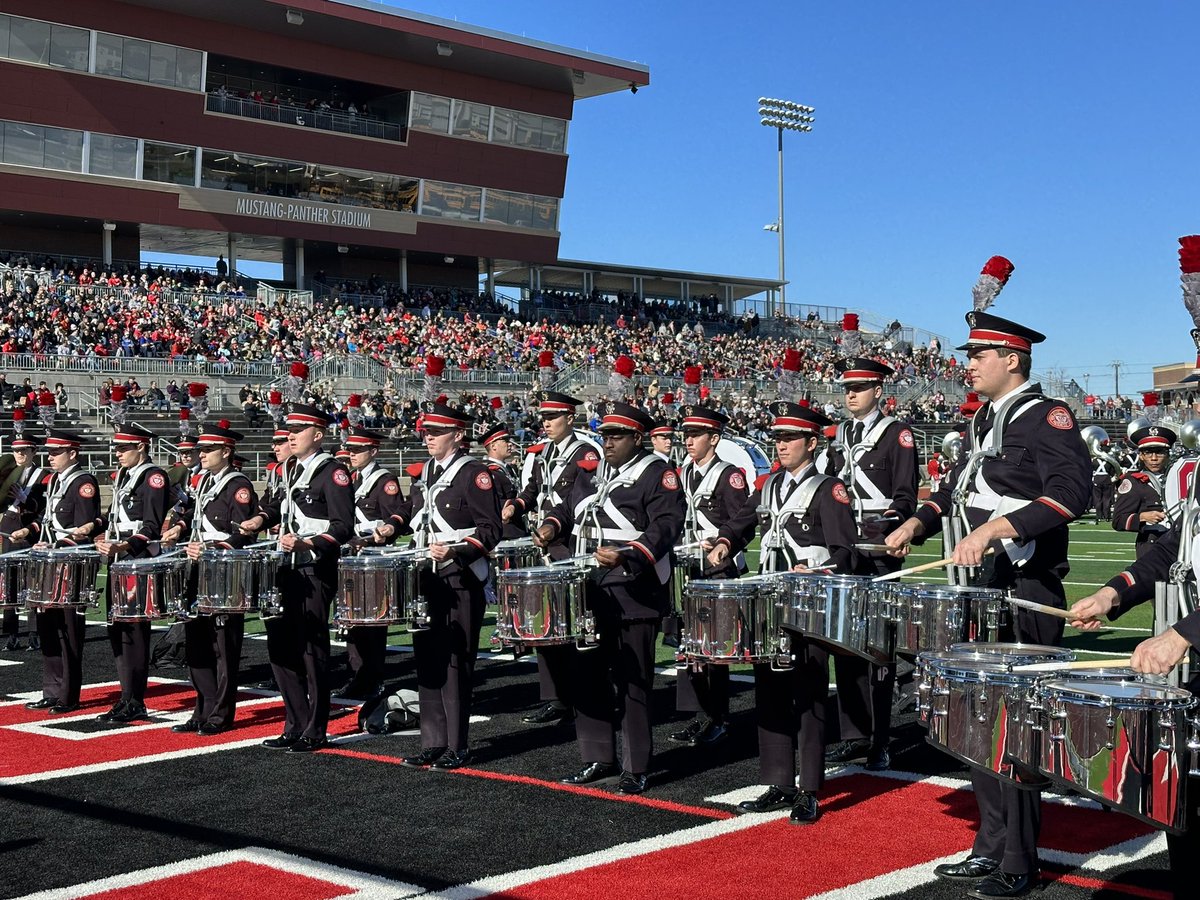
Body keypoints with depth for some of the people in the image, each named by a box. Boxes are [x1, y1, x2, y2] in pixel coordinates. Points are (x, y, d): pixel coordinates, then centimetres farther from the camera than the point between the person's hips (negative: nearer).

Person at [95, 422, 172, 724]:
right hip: (119, 562, 9)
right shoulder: (123, 476, 17)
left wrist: (124, 546, -24)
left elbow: (152, 527, -16)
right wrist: (105, 539, 9)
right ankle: (127, 698, 18)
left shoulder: (153, 477, -9)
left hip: (140, 563, -9)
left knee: (133, 629, -8)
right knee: (117, 628, 11)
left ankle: (134, 703, -2)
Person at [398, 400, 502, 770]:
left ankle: (457, 746, 6)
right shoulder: (423, 473, 13)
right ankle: (433, 743, 17)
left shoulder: (474, 473, -9)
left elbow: (490, 530, -13)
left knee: (455, 663, -2)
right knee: (428, 660, 9)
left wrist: (455, 551, -24)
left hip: (460, 582, -7)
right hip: (426, 580, 7)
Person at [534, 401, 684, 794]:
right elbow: (569, 506, 28)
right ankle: (599, 760, 24)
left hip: (634, 596, -7)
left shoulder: (657, 475, -7)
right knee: (587, 676, 12)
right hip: (589, 593, 7)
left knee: (632, 682, -1)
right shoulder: (590, 470, 14)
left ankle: (635, 769, 9)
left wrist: (626, 556, -30)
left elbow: (667, 526, -18)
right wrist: (553, 525, 6)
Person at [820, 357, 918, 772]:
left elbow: (905, 498, -8)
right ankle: (853, 737, 15)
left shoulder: (897, 434, -2)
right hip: (842, 555, 6)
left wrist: (890, 534, -22)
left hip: (879, 554, -6)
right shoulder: (839, 436, 16)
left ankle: (879, 742, 4)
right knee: (845, 645, 7)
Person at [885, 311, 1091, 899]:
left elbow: (1073, 489, -26)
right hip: (978, 592, 9)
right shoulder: (982, 423, 16)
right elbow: (956, 489, 28)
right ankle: (990, 849, 25)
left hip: (1024, 596, -9)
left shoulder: (1046, 416, -11)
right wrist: (917, 523, 11)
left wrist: (995, 528, -35)